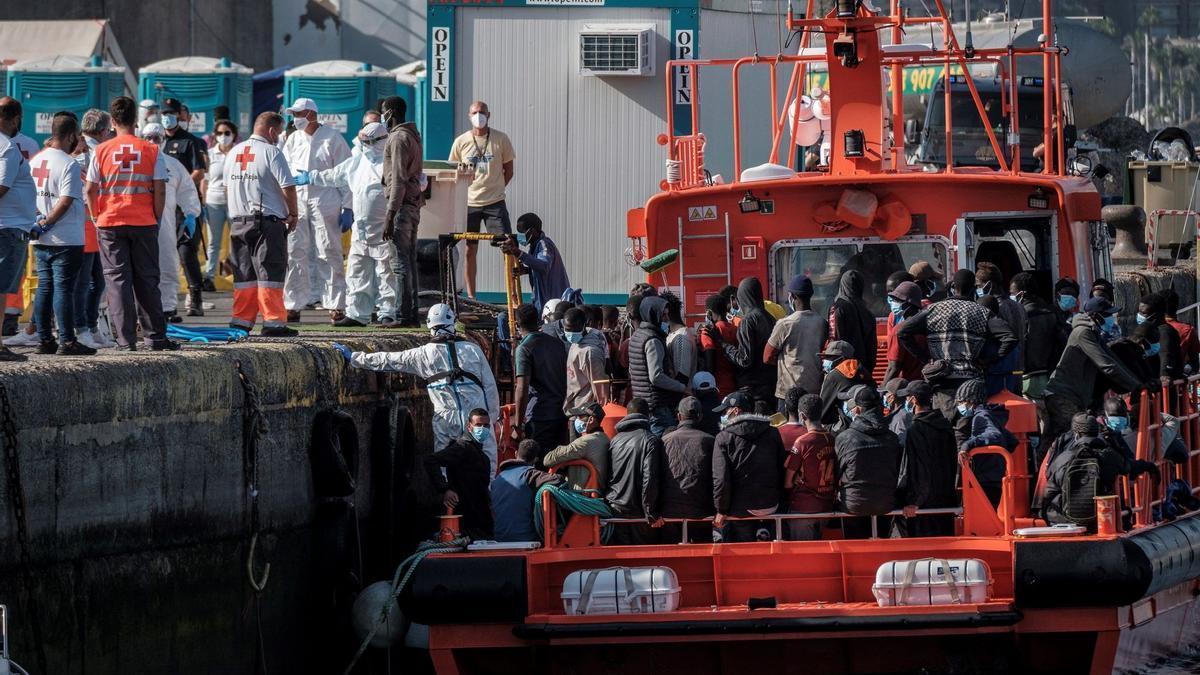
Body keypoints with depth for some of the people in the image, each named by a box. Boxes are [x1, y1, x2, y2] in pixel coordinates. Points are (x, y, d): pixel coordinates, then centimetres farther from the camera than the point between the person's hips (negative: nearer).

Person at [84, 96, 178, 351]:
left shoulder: (102, 151, -2)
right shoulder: (151, 150, -1)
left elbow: (91, 189, -3)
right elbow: (160, 189, -3)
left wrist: (96, 216, 10)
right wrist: (157, 219, 7)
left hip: (110, 223, -1)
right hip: (144, 223, 1)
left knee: (117, 280, 2)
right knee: (147, 281, 9)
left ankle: (125, 339, -2)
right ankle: (155, 336, 9)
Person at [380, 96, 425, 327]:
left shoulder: (399, 138, -12)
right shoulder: (413, 136, 18)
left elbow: (399, 180, -18)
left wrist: (390, 215, -20)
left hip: (402, 204, -10)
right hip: (414, 204, 10)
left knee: (400, 263, -10)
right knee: (409, 261, 11)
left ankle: (403, 315, -13)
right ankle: (412, 313, 13)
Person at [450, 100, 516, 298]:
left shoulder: (501, 139, 1)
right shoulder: (461, 142, 4)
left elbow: (508, 171, 8)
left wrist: (495, 189, 0)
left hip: (495, 202, -1)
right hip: (469, 203, 1)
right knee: (470, 250, 4)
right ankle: (470, 296, 10)